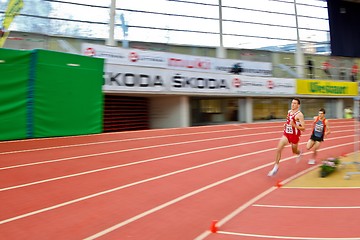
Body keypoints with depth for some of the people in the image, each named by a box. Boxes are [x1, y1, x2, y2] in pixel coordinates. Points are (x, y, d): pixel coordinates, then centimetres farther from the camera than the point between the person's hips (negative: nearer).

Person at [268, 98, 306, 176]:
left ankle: (299, 153, 57)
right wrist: (286, 125, 7)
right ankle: (276, 167, -4)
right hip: (286, 134, 5)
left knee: (294, 151, 18)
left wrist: (294, 125, -33)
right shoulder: (289, 112, 3)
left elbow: (303, 128, -21)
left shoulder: (299, 115, -18)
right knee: (278, 149, -12)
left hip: (294, 135, -4)